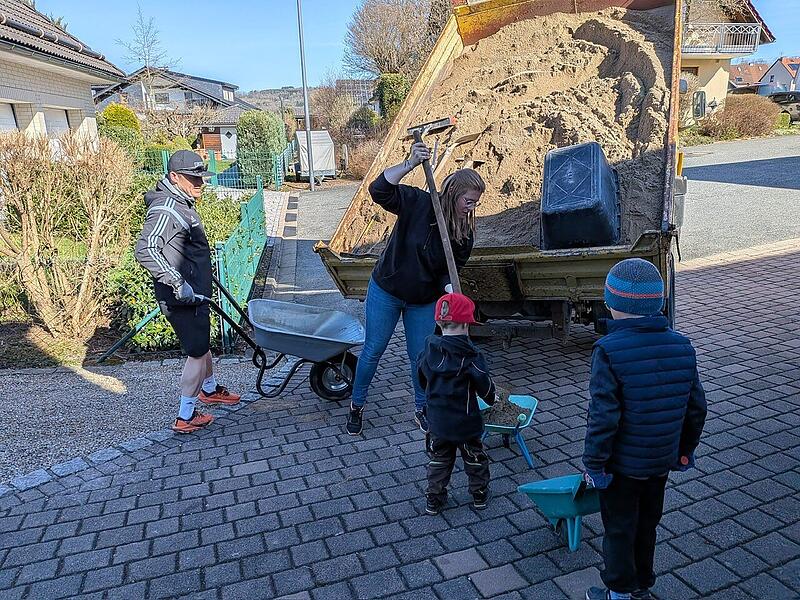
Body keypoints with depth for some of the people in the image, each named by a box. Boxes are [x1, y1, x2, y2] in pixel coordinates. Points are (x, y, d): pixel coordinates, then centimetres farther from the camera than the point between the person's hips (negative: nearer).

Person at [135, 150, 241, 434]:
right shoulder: (165, 209, -23)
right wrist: (177, 283, -34)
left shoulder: (182, 203, 11)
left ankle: (209, 389, 48)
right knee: (197, 352, -1)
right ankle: (185, 418, 10)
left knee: (203, 342, 25)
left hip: (194, 293, 10)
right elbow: (145, 250, -34)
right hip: (183, 298, -10)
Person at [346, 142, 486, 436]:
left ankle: (421, 409, 34)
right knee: (373, 350, 9)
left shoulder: (465, 234, -10)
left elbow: (450, 271, -6)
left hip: (424, 301, 3)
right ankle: (357, 406, 29)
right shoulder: (418, 203, -21)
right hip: (386, 291, -2)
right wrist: (410, 164, -46)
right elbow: (378, 190, -34)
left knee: (420, 356, 10)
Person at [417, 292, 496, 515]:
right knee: (475, 459, 19)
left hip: (436, 420, 3)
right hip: (466, 421, -3)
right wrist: (491, 399, 7)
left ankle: (434, 499, 25)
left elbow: (422, 380, 6)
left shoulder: (429, 349, -7)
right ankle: (480, 495, 34)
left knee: (438, 460, 19)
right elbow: (485, 385, -15)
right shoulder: (470, 355, -19)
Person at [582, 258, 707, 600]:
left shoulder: (609, 350, -24)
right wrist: (685, 450, 17)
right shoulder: (682, 346, -5)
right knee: (647, 525, 24)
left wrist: (594, 463, -12)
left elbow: (603, 416, -24)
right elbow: (696, 408, 3)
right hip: (662, 461, 6)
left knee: (619, 529, 14)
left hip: (622, 463, -5)